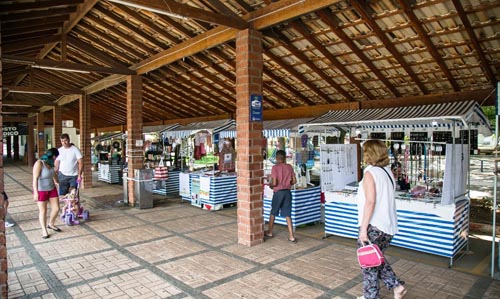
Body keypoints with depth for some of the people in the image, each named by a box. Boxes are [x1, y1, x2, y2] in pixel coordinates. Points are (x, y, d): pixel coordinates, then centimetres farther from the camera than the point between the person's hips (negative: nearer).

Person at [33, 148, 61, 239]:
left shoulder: (50, 164, 2)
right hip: (41, 191, -7)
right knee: (43, 211, 6)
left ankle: (51, 224, 32)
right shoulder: (39, 164, -20)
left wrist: (57, 182, 38)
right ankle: (44, 230, 20)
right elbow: (35, 179, -25)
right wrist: (35, 192, -30)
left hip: (52, 189, 7)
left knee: (56, 209, 7)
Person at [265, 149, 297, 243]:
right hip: (287, 192, 4)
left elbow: (274, 183, -17)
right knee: (287, 215, 6)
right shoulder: (289, 167, 2)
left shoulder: (275, 167, -11)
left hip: (278, 192, -4)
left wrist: (270, 185, 4)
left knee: (273, 213, 14)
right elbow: (294, 181, 3)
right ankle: (291, 236, 3)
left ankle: (269, 232, 29)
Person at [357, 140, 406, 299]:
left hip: (374, 226, -8)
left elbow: (370, 202, -22)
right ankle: (397, 286, 20)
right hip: (388, 226, 8)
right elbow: (387, 200, 12)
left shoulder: (370, 173, -15)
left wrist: (363, 228, -19)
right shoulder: (388, 172, 8)